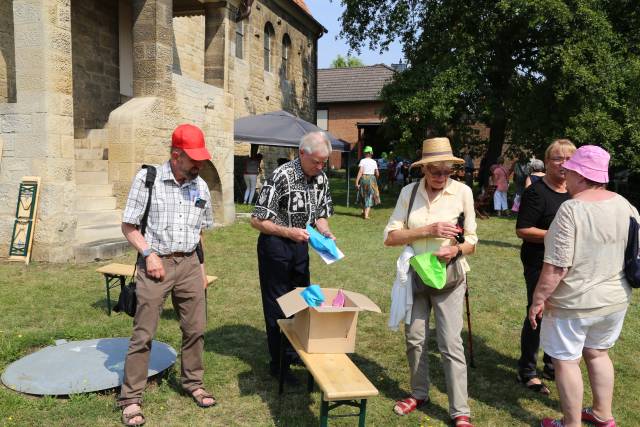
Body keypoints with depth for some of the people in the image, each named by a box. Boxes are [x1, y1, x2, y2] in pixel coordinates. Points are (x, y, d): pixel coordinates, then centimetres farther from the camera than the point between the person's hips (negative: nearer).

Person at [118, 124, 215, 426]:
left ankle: (192, 382, 29)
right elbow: (128, 226, -4)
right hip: (155, 264, -4)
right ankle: (131, 398, 14)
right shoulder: (147, 178, -7)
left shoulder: (201, 187, 6)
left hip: (188, 264, 4)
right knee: (143, 333, 1)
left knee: (195, 329, 10)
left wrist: (201, 266, 13)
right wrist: (149, 253, -16)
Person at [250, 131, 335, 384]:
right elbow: (257, 221, -20)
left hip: (301, 245, 7)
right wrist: (289, 232, -27)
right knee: (277, 306, 5)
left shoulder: (321, 179, -1)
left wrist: (325, 233, -9)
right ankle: (279, 364, 20)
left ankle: (297, 352, 37)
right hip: (275, 246, -7)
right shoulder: (281, 176, -22)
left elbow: (321, 214, 10)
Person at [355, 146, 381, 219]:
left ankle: (364, 211, 27)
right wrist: (375, 179, 27)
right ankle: (366, 214, -4)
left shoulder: (362, 161, -6)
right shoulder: (374, 162, 3)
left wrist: (356, 182, -17)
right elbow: (377, 174, 7)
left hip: (363, 178, -1)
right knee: (369, 197, 7)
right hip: (372, 179, 1)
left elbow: (360, 172, -16)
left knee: (363, 196, 19)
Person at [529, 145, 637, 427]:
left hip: (574, 304, -7)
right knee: (597, 353, 25)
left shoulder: (571, 209, -22)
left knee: (566, 360, 9)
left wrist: (538, 299, -14)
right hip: (616, 299, 7)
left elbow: (556, 267, -24)